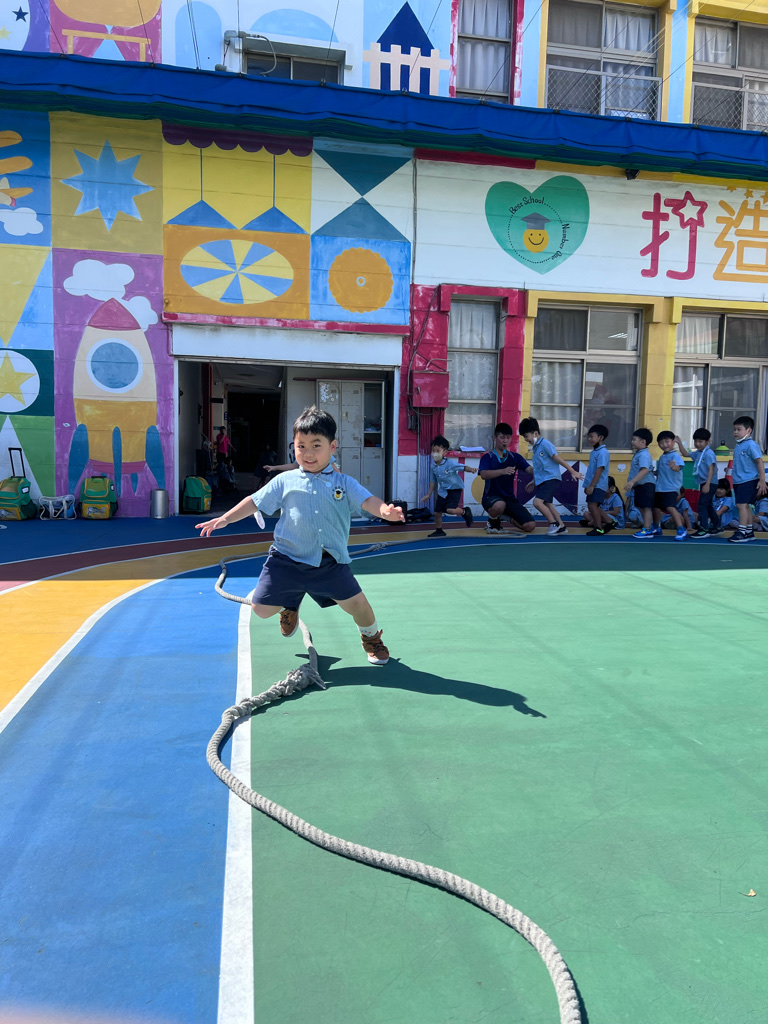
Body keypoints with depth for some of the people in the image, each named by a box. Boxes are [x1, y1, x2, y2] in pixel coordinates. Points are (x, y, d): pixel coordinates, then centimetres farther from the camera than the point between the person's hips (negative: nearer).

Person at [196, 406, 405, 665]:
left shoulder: (345, 483, 2)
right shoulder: (285, 481, 3)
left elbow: (368, 501, -10)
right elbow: (255, 502, 8)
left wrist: (385, 510, -32)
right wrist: (225, 518, 2)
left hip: (330, 562, -1)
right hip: (287, 559, 1)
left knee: (357, 604, -9)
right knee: (261, 609, 3)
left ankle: (371, 637, 27)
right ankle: (291, 604, 40)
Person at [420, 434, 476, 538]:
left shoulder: (450, 463, -20)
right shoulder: (433, 467, -2)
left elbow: (463, 467, -20)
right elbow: (433, 481, 10)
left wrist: (471, 470, -42)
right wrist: (429, 494, 13)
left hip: (455, 488, -6)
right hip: (443, 491, 6)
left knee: (450, 510, -23)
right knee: (437, 512, 6)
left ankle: (465, 511, 8)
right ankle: (439, 530, 28)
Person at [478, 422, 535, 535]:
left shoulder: (515, 457, 9)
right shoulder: (487, 457, -3)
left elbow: (530, 470, -5)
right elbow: (483, 475, -21)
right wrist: (503, 471, -37)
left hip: (510, 498, 4)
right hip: (491, 497, -4)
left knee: (530, 526, -10)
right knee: (499, 505, -42)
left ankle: (511, 518, 24)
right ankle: (493, 522, -4)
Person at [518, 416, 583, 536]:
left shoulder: (545, 444, -11)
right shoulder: (534, 447, 16)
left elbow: (557, 459, -12)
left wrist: (572, 471, -12)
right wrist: (534, 481, 31)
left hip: (551, 478, -9)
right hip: (541, 481, 9)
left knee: (537, 502, -19)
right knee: (548, 504, 8)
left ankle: (554, 524, -10)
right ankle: (561, 526, 16)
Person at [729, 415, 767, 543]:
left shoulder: (751, 445, -12)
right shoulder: (737, 445, 13)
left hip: (749, 481, -9)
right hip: (738, 481, 9)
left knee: (741, 504, -14)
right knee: (745, 506, 13)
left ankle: (742, 532, -11)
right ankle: (750, 531, 22)